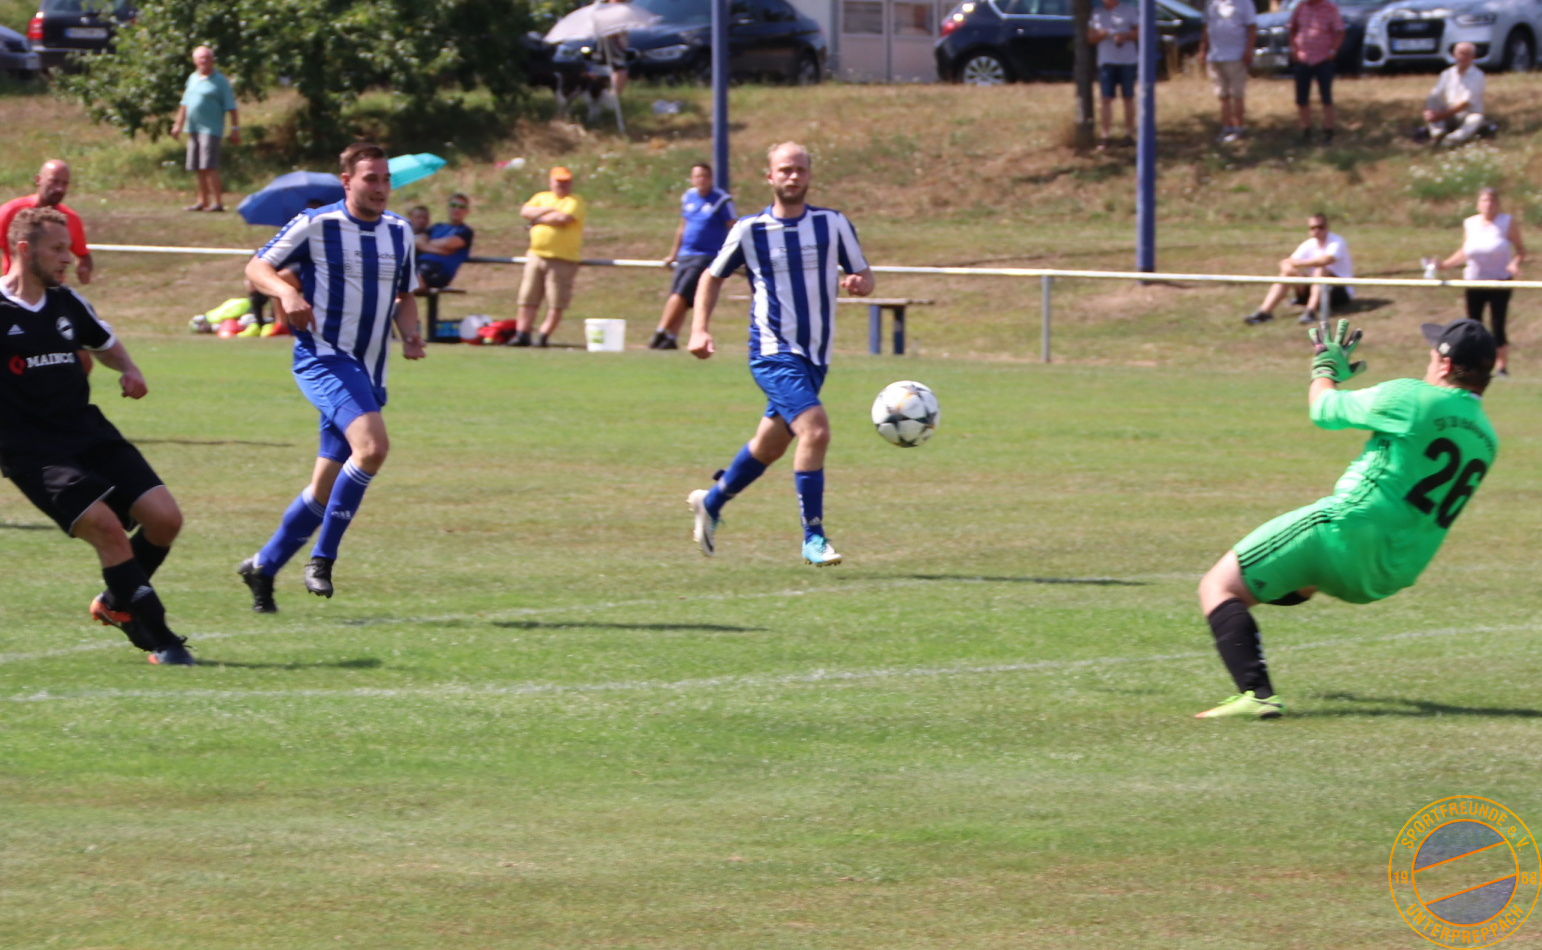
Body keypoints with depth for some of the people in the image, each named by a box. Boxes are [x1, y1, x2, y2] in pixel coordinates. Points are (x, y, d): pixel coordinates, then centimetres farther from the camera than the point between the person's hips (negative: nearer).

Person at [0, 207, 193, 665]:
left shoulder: (67, 303, 10)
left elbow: (106, 344, 28)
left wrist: (129, 371, 7)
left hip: (89, 433, 6)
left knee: (164, 517, -7)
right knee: (106, 525, -22)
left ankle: (116, 603, 18)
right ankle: (159, 640, -13)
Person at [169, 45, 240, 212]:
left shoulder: (220, 81, -3)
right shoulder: (193, 79, 16)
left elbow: (231, 108, -5)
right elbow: (185, 104, 24)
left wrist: (235, 129, -9)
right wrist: (178, 124, 20)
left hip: (210, 129, -7)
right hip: (193, 128, 7)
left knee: (209, 167, -14)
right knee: (198, 168, 9)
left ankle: (217, 202, -14)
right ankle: (203, 201, 16)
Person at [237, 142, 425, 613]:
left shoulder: (399, 231, 12)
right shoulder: (314, 225, -5)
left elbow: (404, 296, 24)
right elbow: (257, 267, 1)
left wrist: (409, 333, 3)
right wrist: (286, 292, -20)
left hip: (367, 373, 7)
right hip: (323, 358, -7)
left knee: (327, 489, 7)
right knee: (372, 446, -29)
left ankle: (263, 566, 24)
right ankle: (322, 558, -19)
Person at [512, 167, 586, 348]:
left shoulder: (575, 202, 0)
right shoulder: (541, 197, 16)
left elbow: (564, 218, -18)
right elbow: (525, 212, 1)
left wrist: (539, 218, -6)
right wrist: (549, 210, -10)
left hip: (562, 260, -5)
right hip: (536, 256, 5)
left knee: (556, 304, -6)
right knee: (527, 299, 3)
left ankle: (543, 336, -2)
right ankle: (522, 335, 5)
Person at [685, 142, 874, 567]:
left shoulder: (833, 224, 4)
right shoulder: (749, 230, -2)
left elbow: (865, 276, 8)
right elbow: (713, 277, 11)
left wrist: (858, 283, -16)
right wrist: (700, 329, -1)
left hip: (815, 356, 5)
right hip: (773, 353, -5)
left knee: (769, 447, 16)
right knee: (815, 430, -23)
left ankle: (710, 503, 40)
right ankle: (813, 538, -16)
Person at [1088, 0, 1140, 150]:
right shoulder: (1097, 13, 10)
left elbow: (1139, 32, -2)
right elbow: (1090, 37, 10)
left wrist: (1125, 36, -19)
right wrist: (1100, 34, -12)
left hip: (1127, 60, -2)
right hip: (1106, 62, 2)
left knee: (1128, 97, 5)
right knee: (1106, 99, -3)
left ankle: (1129, 134, 12)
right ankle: (1105, 136, -3)